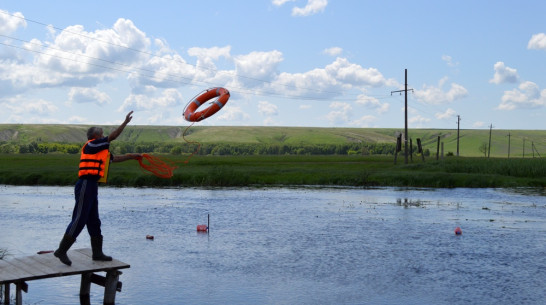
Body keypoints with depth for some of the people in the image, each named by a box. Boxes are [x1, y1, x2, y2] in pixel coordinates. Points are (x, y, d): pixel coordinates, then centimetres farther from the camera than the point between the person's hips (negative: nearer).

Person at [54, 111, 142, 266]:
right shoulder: (91, 145, -5)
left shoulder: (99, 151, 22)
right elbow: (112, 136, -7)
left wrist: (132, 156, 32)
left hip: (91, 188, 10)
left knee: (94, 222, 12)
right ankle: (61, 250, -8)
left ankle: (97, 253, 18)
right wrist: (126, 122, 0)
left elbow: (115, 158, 33)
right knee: (79, 220, -11)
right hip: (86, 186, -10)